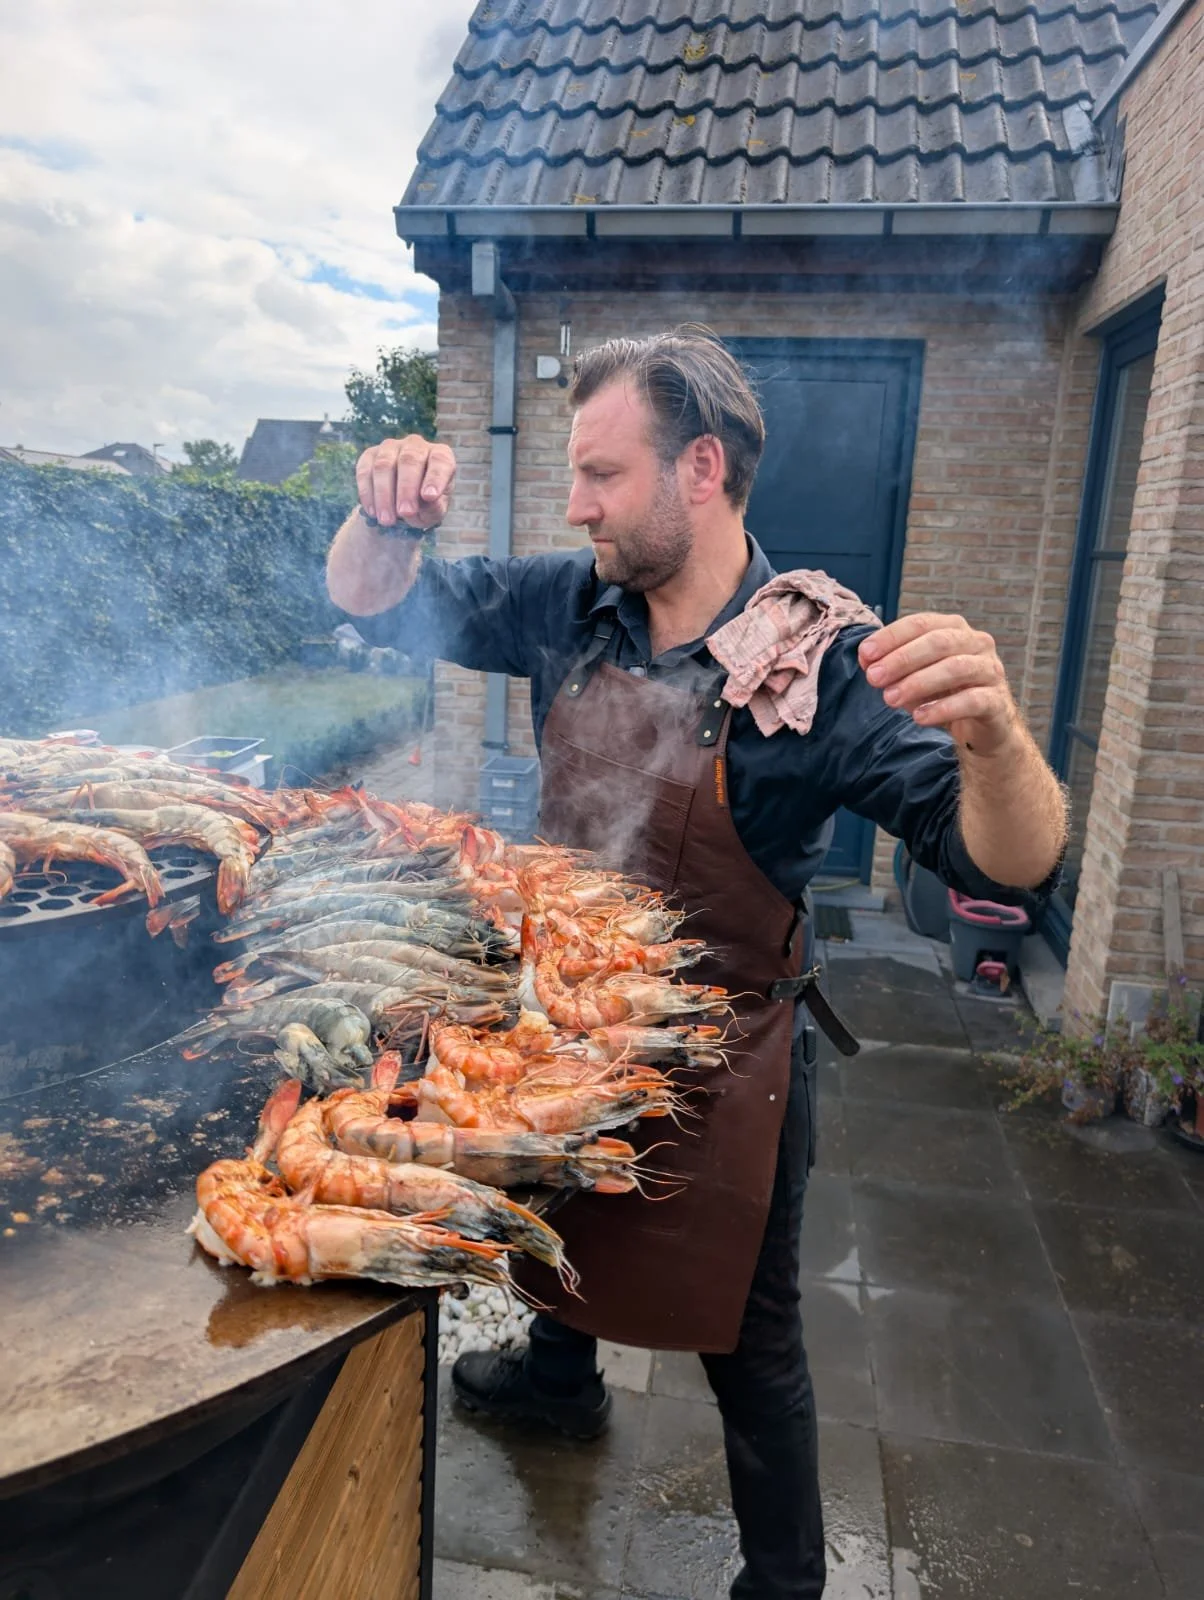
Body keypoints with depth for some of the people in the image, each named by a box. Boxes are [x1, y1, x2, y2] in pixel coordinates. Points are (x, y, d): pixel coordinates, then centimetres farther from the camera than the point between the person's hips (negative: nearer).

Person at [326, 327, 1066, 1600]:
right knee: (559, 1215, 31)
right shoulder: (569, 604, -9)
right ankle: (561, 1373, 65)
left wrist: (992, 736, -48)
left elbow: (1011, 867, -26)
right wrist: (388, 512, -21)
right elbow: (375, 600, 2)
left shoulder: (820, 660, -23)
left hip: (723, 1053, -5)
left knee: (747, 1337, 14)